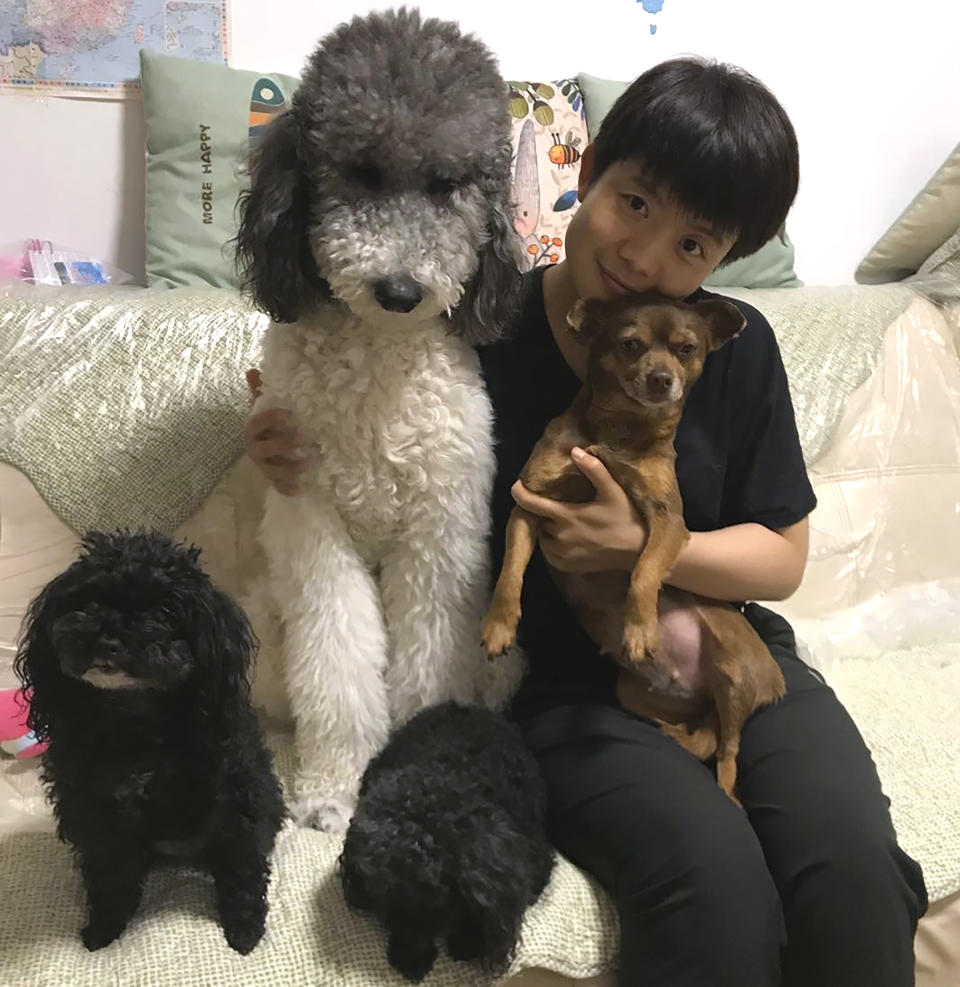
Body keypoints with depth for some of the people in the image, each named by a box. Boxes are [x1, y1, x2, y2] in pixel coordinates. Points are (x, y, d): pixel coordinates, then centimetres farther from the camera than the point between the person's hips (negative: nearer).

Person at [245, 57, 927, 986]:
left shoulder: (737, 349, -2)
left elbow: (781, 557, 4)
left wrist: (641, 545, -13)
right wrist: (301, 463, -13)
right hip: (564, 686, -2)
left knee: (857, 867, -22)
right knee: (719, 891, -27)